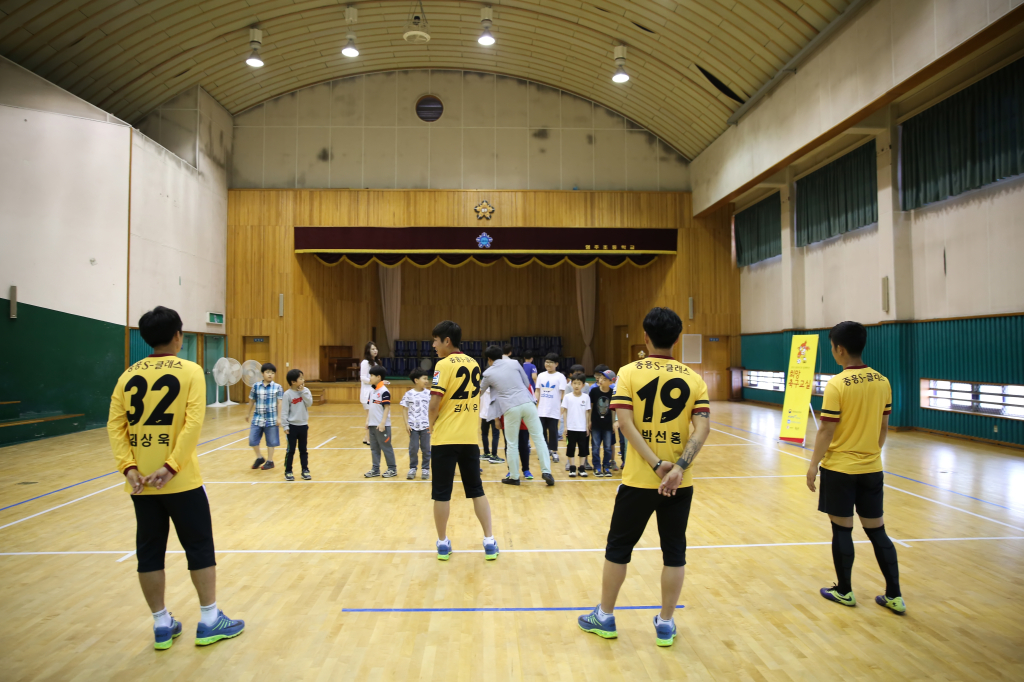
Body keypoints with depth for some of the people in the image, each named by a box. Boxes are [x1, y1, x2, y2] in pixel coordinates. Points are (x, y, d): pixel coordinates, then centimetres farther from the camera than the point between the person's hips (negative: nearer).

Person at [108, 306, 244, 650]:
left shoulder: (129, 374, 6)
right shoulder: (190, 370, -6)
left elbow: (115, 424, -1)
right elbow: (193, 422, -17)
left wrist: (128, 467, -5)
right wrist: (171, 467, -16)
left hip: (141, 481, 4)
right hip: (181, 480, -4)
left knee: (149, 552, 12)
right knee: (200, 547, 8)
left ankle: (162, 625, 23)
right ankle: (210, 621, 16)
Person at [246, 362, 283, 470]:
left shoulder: (277, 387, -5)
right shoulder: (256, 386, -1)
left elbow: (279, 403, -4)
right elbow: (252, 401, 11)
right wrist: (248, 414, 19)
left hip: (271, 419, -2)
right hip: (258, 418, 2)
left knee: (271, 441, 7)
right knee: (252, 439, 2)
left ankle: (270, 461, 23)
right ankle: (259, 458, 25)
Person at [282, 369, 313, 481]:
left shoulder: (305, 391, 0)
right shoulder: (288, 394, -11)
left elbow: (309, 403, -13)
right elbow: (284, 411, -9)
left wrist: (303, 391, -16)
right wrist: (285, 426, -11)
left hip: (303, 425, 3)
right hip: (292, 426, -3)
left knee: (303, 450, 12)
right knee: (291, 450, 4)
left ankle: (305, 470, 20)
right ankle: (288, 472, 14)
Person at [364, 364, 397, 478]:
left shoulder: (384, 391, -14)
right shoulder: (372, 391, 11)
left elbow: (387, 408, -16)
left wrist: (383, 423, -20)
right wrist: (367, 419, 13)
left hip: (382, 425, -8)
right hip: (372, 425, 8)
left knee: (386, 447, 1)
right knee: (374, 448, 12)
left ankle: (392, 469, 11)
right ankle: (375, 469, 19)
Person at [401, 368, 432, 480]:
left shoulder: (428, 393, 0)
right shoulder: (409, 394, -4)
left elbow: (431, 409, 5)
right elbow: (405, 409, 1)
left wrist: (431, 423, -1)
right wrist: (406, 424, -6)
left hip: (425, 426, 1)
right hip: (413, 426, -1)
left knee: (426, 448, 6)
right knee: (413, 448, 4)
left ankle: (426, 469, 17)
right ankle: (412, 468, 18)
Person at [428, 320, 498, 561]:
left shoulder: (444, 364, -11)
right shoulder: (473, 363, 9)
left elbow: (435, 403, -16)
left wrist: (432, 425, 2)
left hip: (446, 438, -5)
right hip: (470, 437, 5)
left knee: (442, 493, 7)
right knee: (476, 490, 13)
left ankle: (443, 543, 17)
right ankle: (490, 542, 14)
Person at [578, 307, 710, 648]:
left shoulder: (630, 372, -5)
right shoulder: (693, 378, 1)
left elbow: (626, 423, -16)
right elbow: (703, 428, -10)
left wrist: (656, 464, -17)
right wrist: (679, 467, -17)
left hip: (639, 479, -2)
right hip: (680, 482, 2)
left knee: (618, 546, 14)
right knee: (674, 551, 14)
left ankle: (604, 617, 27)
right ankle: (665, 624, 24)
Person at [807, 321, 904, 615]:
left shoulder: (837, 385, -16)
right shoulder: (882, 382, 1)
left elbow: (826, 431, -15)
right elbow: (883, 427, 9)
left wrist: (813, 465, -5)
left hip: (839, 469, -5)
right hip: (872, 469, 5)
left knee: (842, 529, 7)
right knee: (877, 531, 13)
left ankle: (844, 591, 20)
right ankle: (894, 596, 19)